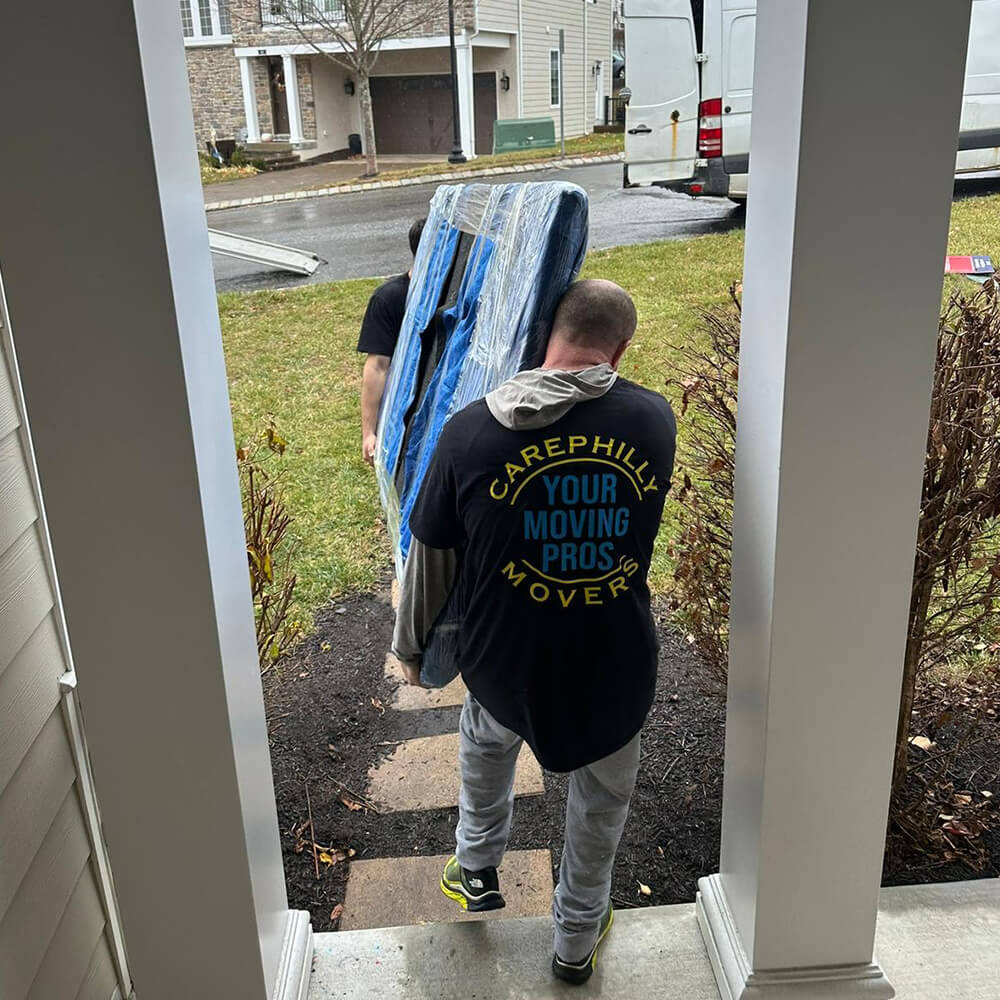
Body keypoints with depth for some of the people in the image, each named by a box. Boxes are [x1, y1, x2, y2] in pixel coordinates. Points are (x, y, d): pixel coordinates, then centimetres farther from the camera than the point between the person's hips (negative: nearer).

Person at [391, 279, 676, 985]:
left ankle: (477, 871, 51)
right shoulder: (654, 420, -12)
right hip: (616, 664, 0)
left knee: (487, 740, 35)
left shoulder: (471, 431, -15)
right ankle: (578, 940, 45)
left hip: (506, 659, 0)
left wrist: (412, 644, 13)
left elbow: (431, 556, -4)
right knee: (602, 801, 26)